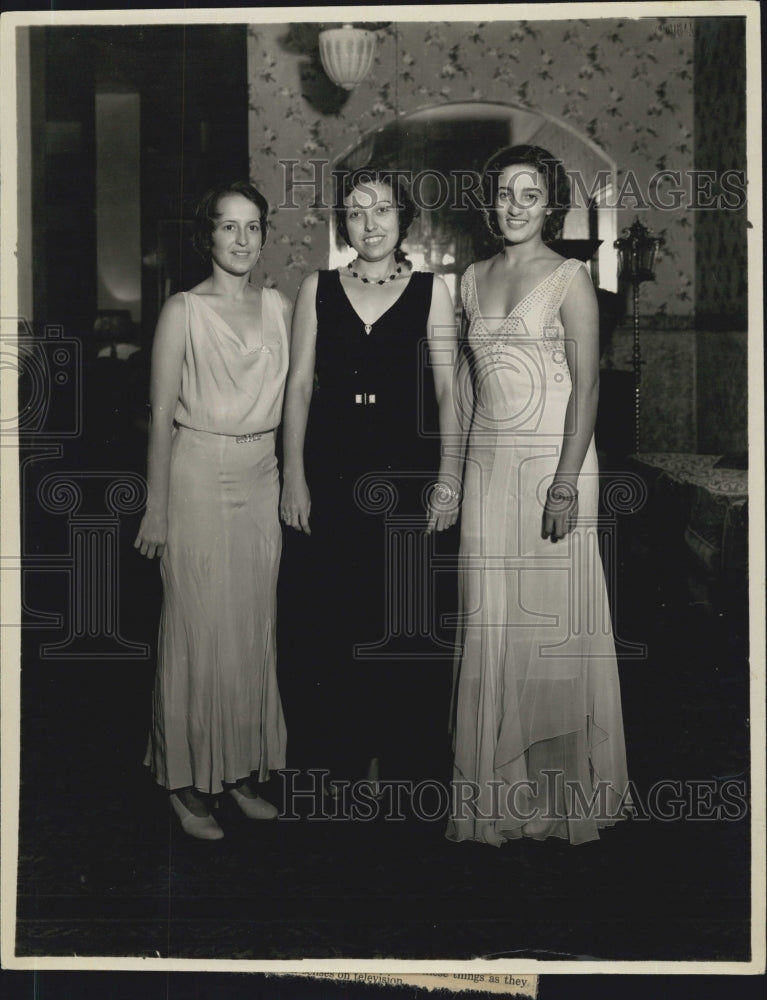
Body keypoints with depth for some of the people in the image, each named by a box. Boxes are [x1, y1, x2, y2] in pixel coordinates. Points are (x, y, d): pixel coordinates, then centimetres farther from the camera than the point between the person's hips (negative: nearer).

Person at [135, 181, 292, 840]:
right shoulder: (184, 311, -6)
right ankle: (189, 783, 12)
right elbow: (162, 413, -7)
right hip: (199, 476, -5)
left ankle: (241, 771, 22)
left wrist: (293, 481, 9)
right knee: (199, 629, -1)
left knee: (254, 625, 9)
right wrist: (157, 507, -9)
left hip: (262, 477, 5)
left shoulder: (278, 307, 9)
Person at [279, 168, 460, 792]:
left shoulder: (431, 291, 5)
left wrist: (448, 477, -5)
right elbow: (300, 384, 6)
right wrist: (294, 476, 0)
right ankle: (345, 752, 16)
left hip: (405, 469, -1)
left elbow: (448, 390, 2)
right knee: (334, 612, 3)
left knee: (402, 614, 1)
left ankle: (392, 754, 15)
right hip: (334, 468, 1)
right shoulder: (319, 290, 8)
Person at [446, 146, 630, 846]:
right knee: (491, 625, 5)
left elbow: (587, 385, -9)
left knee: (555, 618, -1)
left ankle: (565, 787, 12)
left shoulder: (569, 278, -2)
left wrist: (567, 480, -16)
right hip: (488, 465, 5)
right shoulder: (474, 279, 13)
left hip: (553, 458, -5)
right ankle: (499, 788, 15)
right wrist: (457, 467, 9)